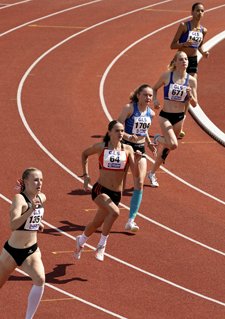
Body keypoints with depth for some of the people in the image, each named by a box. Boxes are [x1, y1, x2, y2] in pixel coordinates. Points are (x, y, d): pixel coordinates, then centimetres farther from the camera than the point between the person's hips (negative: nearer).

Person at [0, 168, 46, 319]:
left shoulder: (42, 198, 2)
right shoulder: (19, 199, -20)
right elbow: (13, 225, -37)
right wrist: (30, 210, -48)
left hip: (32, 251, 4)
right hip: (12, 251, -4)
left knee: (40, 279, -23)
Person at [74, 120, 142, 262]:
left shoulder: (127, 149, 0)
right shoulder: (101, 147, -4)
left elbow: (136, 174, -3)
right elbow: (85, 154, 16)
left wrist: (136, 162, -22)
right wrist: (86, 175, 9)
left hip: (116, 194, 3)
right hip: (100, 190, -3)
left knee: (97, 223, 14)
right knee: (114, 212, -30)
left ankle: (81, 241, 44)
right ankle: (102, 245, -12)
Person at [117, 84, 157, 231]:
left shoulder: (151, 113, 5)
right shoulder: (130, 108, -12)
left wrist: (150, 143, 6)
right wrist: (128, 136, -31)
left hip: (140, 149, 4)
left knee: (139, 183, -9)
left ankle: (131, 220, -6)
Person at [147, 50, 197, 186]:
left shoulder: (191, 80, -4)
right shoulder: (166, 76, -8)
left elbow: (194, 104, -1)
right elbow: (154, 88, 10)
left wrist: (190, 95, -21)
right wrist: (155, 100, -8)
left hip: (180, 117, 3)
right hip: (165, 116, -3)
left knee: (167, 148, 13)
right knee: (173, 144, -22)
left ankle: (152, 173, 32)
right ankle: (158, 139, 12)